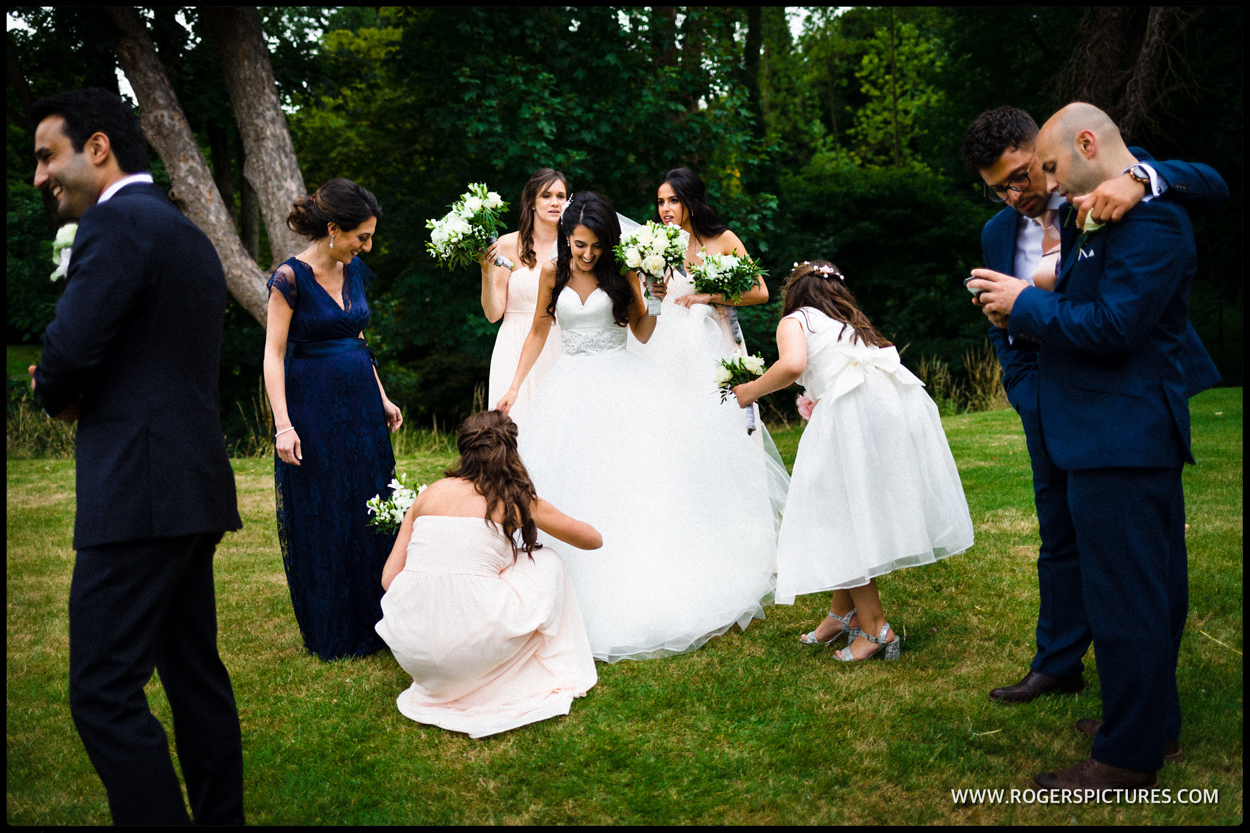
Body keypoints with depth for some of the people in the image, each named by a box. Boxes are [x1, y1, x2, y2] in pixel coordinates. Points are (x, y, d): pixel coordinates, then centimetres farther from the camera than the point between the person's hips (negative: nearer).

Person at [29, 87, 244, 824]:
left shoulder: (115, 222, -10)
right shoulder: (191, 237, 18)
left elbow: (70, 350, -18)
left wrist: (54, 396, 5)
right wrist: (84, 397, 8)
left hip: (138, 491, -10)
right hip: (193, 484, 10)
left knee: (105, 694, -5)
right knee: (194, 672, 15)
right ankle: (221, 816, 24)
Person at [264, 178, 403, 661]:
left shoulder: (355, 271, 8)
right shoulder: (291, 278, -12)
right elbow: (273, 355, -12)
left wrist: (382, 399, 15)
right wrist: (283, 424, -19)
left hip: (360, 402, 7)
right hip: (313, 407, -6)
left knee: (372, 511, 8)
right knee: (321, 521, 3)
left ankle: (373, 623, 21)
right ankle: (331, 634, 17)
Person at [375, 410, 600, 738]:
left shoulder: (428, 494, 13)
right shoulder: (518, 500, 6)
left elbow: (389, 579, 12)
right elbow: (594, 539, 20)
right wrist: (545, 517, 41)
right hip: (472, 646, -4)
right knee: (546, 563, 20)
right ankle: (554, 672, 26)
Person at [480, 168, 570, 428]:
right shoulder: (509, 245, -2)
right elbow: (493, 314, -2)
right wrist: (487, 273, -14)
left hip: (560, 352, 2)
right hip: (517, 354, -2)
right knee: (517, 428, -5)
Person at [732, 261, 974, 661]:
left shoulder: (795, 320, 14)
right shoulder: (854, 323, 33)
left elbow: (792, 364, -8)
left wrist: (751, 391, 7)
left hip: (852, 411, -7)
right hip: (904, 404, 7)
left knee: (844, 520, 2)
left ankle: (874, 627, 2)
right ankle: (842, 613, 24)